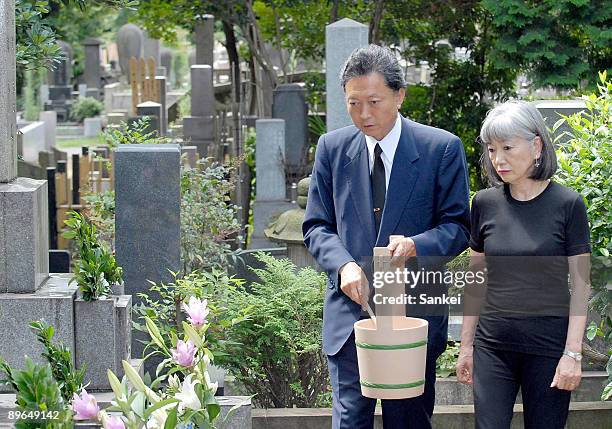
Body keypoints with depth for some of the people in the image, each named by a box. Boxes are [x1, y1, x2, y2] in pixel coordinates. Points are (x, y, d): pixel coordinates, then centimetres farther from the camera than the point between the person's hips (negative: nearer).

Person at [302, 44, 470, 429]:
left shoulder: (442, 148, -2)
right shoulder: (332, 148, 5)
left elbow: (458, 226, -1)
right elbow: (316, 226, 7)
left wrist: (416, 245, -22)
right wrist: (344, 265, -13)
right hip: (350, 310, 1)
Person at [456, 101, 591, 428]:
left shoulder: (567, 204, -5)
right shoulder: (485, 204, 4)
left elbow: (580, 285, -4)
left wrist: (572, 353, -10)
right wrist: (466, 346, 10)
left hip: (548, 345, -2)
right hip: (493, 344, 3)